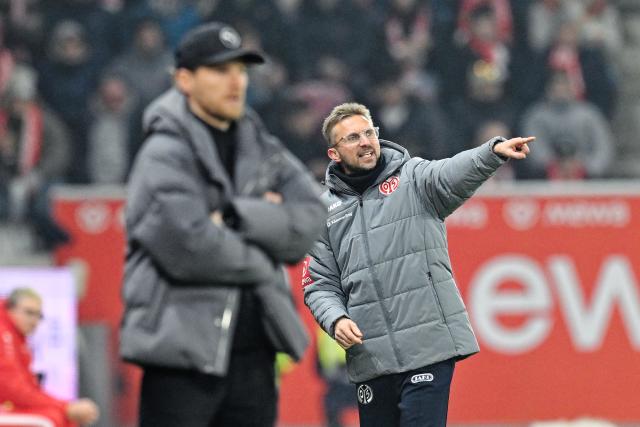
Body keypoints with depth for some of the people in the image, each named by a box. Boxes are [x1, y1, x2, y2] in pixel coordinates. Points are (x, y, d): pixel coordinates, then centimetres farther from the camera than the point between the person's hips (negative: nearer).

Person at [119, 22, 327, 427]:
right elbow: (187, 245, -21)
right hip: (183, 351, -7)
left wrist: (236, 217, -14)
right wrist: (262, 260, -7)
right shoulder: (166, 154, -8)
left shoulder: (261, 147, 14)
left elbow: (310, 221, 0)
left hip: (253, 347, 7)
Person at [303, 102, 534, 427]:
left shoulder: (412, 178, 3)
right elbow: (319, 284, 13)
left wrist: (494, 151, -40)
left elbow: (452, 175, -19)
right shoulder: (325, 210, 12)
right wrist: (335, 320, -8)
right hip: (370, 360, 4)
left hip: (429, 349, -4)